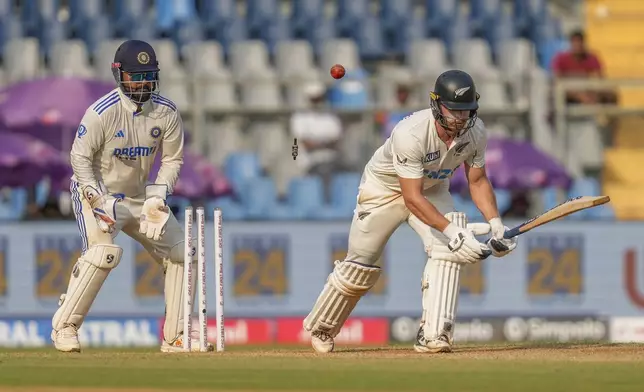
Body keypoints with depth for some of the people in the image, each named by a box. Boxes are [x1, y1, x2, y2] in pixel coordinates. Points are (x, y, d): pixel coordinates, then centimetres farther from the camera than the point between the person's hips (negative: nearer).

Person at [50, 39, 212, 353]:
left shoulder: (166, 112, -8)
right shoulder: (102, 112, -22)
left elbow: (172, 159, 3)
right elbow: (80, 157, -15)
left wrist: (159, 193, -14)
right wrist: (98, 201, -24)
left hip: (141, 196, 6)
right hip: (96, 192, -6)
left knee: (180, 253, 1)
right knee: (104, 251, -29)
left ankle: (176, 336, 10)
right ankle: (64, 327, -19)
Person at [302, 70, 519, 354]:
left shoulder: (475, 132, -22)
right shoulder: (410, 134, -40)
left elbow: (477, 181, -6)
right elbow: (412, 198, -40)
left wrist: (495, 223, -19)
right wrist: (451, 230, -49)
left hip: (432, 188, 4)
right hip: (385, 189, -4)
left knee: (446, 250, -21)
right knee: (361, 265, 3)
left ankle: (433, 335, -23)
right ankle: (321, 328, 28)